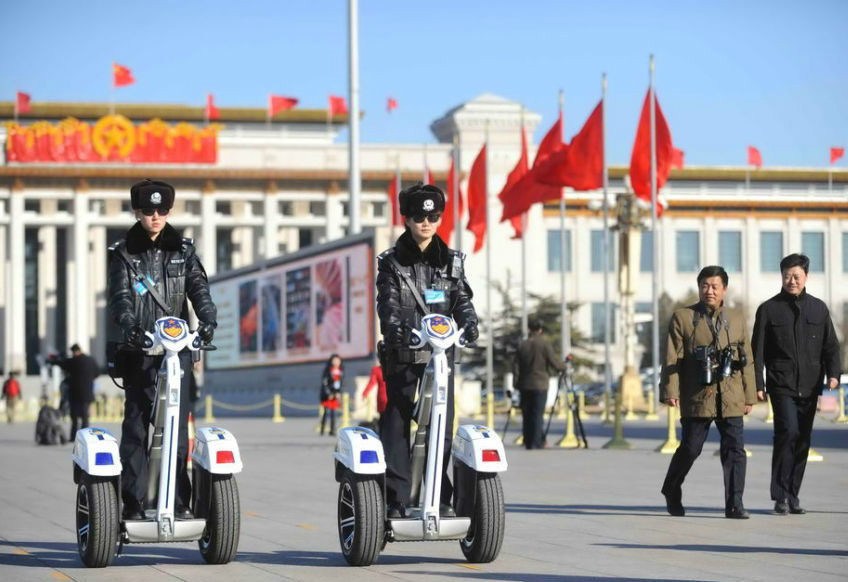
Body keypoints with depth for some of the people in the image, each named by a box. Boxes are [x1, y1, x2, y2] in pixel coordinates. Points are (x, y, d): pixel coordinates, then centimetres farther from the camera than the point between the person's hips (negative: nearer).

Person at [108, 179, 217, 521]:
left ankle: (179, 502, -3)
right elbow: (119, 297, -5)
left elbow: (199, 288, 2)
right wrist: (128, 325, -26)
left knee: (177, 426, -4)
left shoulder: (183, 250, 13)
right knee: (135, 427, -2)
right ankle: (133, 503, 0)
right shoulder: (123, 254, 8)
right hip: (139, 349, -1)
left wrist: (208, 320, -18)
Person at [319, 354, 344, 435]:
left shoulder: (340, 371, 9)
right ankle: (322, 429, -4)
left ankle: (332, 430, 7)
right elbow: (324, 383, -11)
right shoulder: (327, 371, -9)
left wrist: (339, 393, 2)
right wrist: (329, 394, -14)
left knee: (333, 413, 5)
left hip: (336, 395, 5)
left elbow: (341, 383, 14)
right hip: (327, 395, -5)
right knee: (327, 412, -9)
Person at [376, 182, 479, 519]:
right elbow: (387, 303, -7)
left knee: (442, 427, -3)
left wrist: (469, 324, -18)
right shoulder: (391, 263, 5)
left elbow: (462, 300, 4)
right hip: (402, 355, -2)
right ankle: (395, 500, -2)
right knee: (396, 428, -4)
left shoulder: (451, 262, 13)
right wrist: (395, 327, -28)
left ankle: (441, 499, 3)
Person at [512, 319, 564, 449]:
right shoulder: (544, 345, -8)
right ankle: (536, 443, -7)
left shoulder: (522, 345, 3)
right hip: (540, 385, -4)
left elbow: (516, 365, 3)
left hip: (525, 385, 4)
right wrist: (564, 367, 13)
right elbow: (555, 363, -7)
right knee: (538, 415, -3)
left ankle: (528, 443, 14)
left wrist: (516, 383, 9)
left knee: (526, 415, 10)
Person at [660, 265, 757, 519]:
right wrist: (670, 391, -10)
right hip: (696, 398, -2)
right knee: (690, 449, 4)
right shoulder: (682, 318, 4)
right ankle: (671, 492, 27)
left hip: (731, 399, 2)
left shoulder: (737, 319, 12)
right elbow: (672, 358, -1)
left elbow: (747, 360, 13)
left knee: (735, 449, -5)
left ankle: (734, 504, -2)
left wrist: (749, 396, 9)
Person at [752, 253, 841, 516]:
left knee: (802, 440, 7)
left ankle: (792, 496, 16)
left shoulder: (819, 308, 11)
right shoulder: (769, 309, 3)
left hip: (810, 386, 4)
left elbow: (830, 346, 12)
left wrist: (833, 373, -5)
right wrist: (758, 384, -4)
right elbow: (758, 351, 3)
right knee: (788, 432, -18)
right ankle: (781, 496, -13)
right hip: (781, 385, -3)